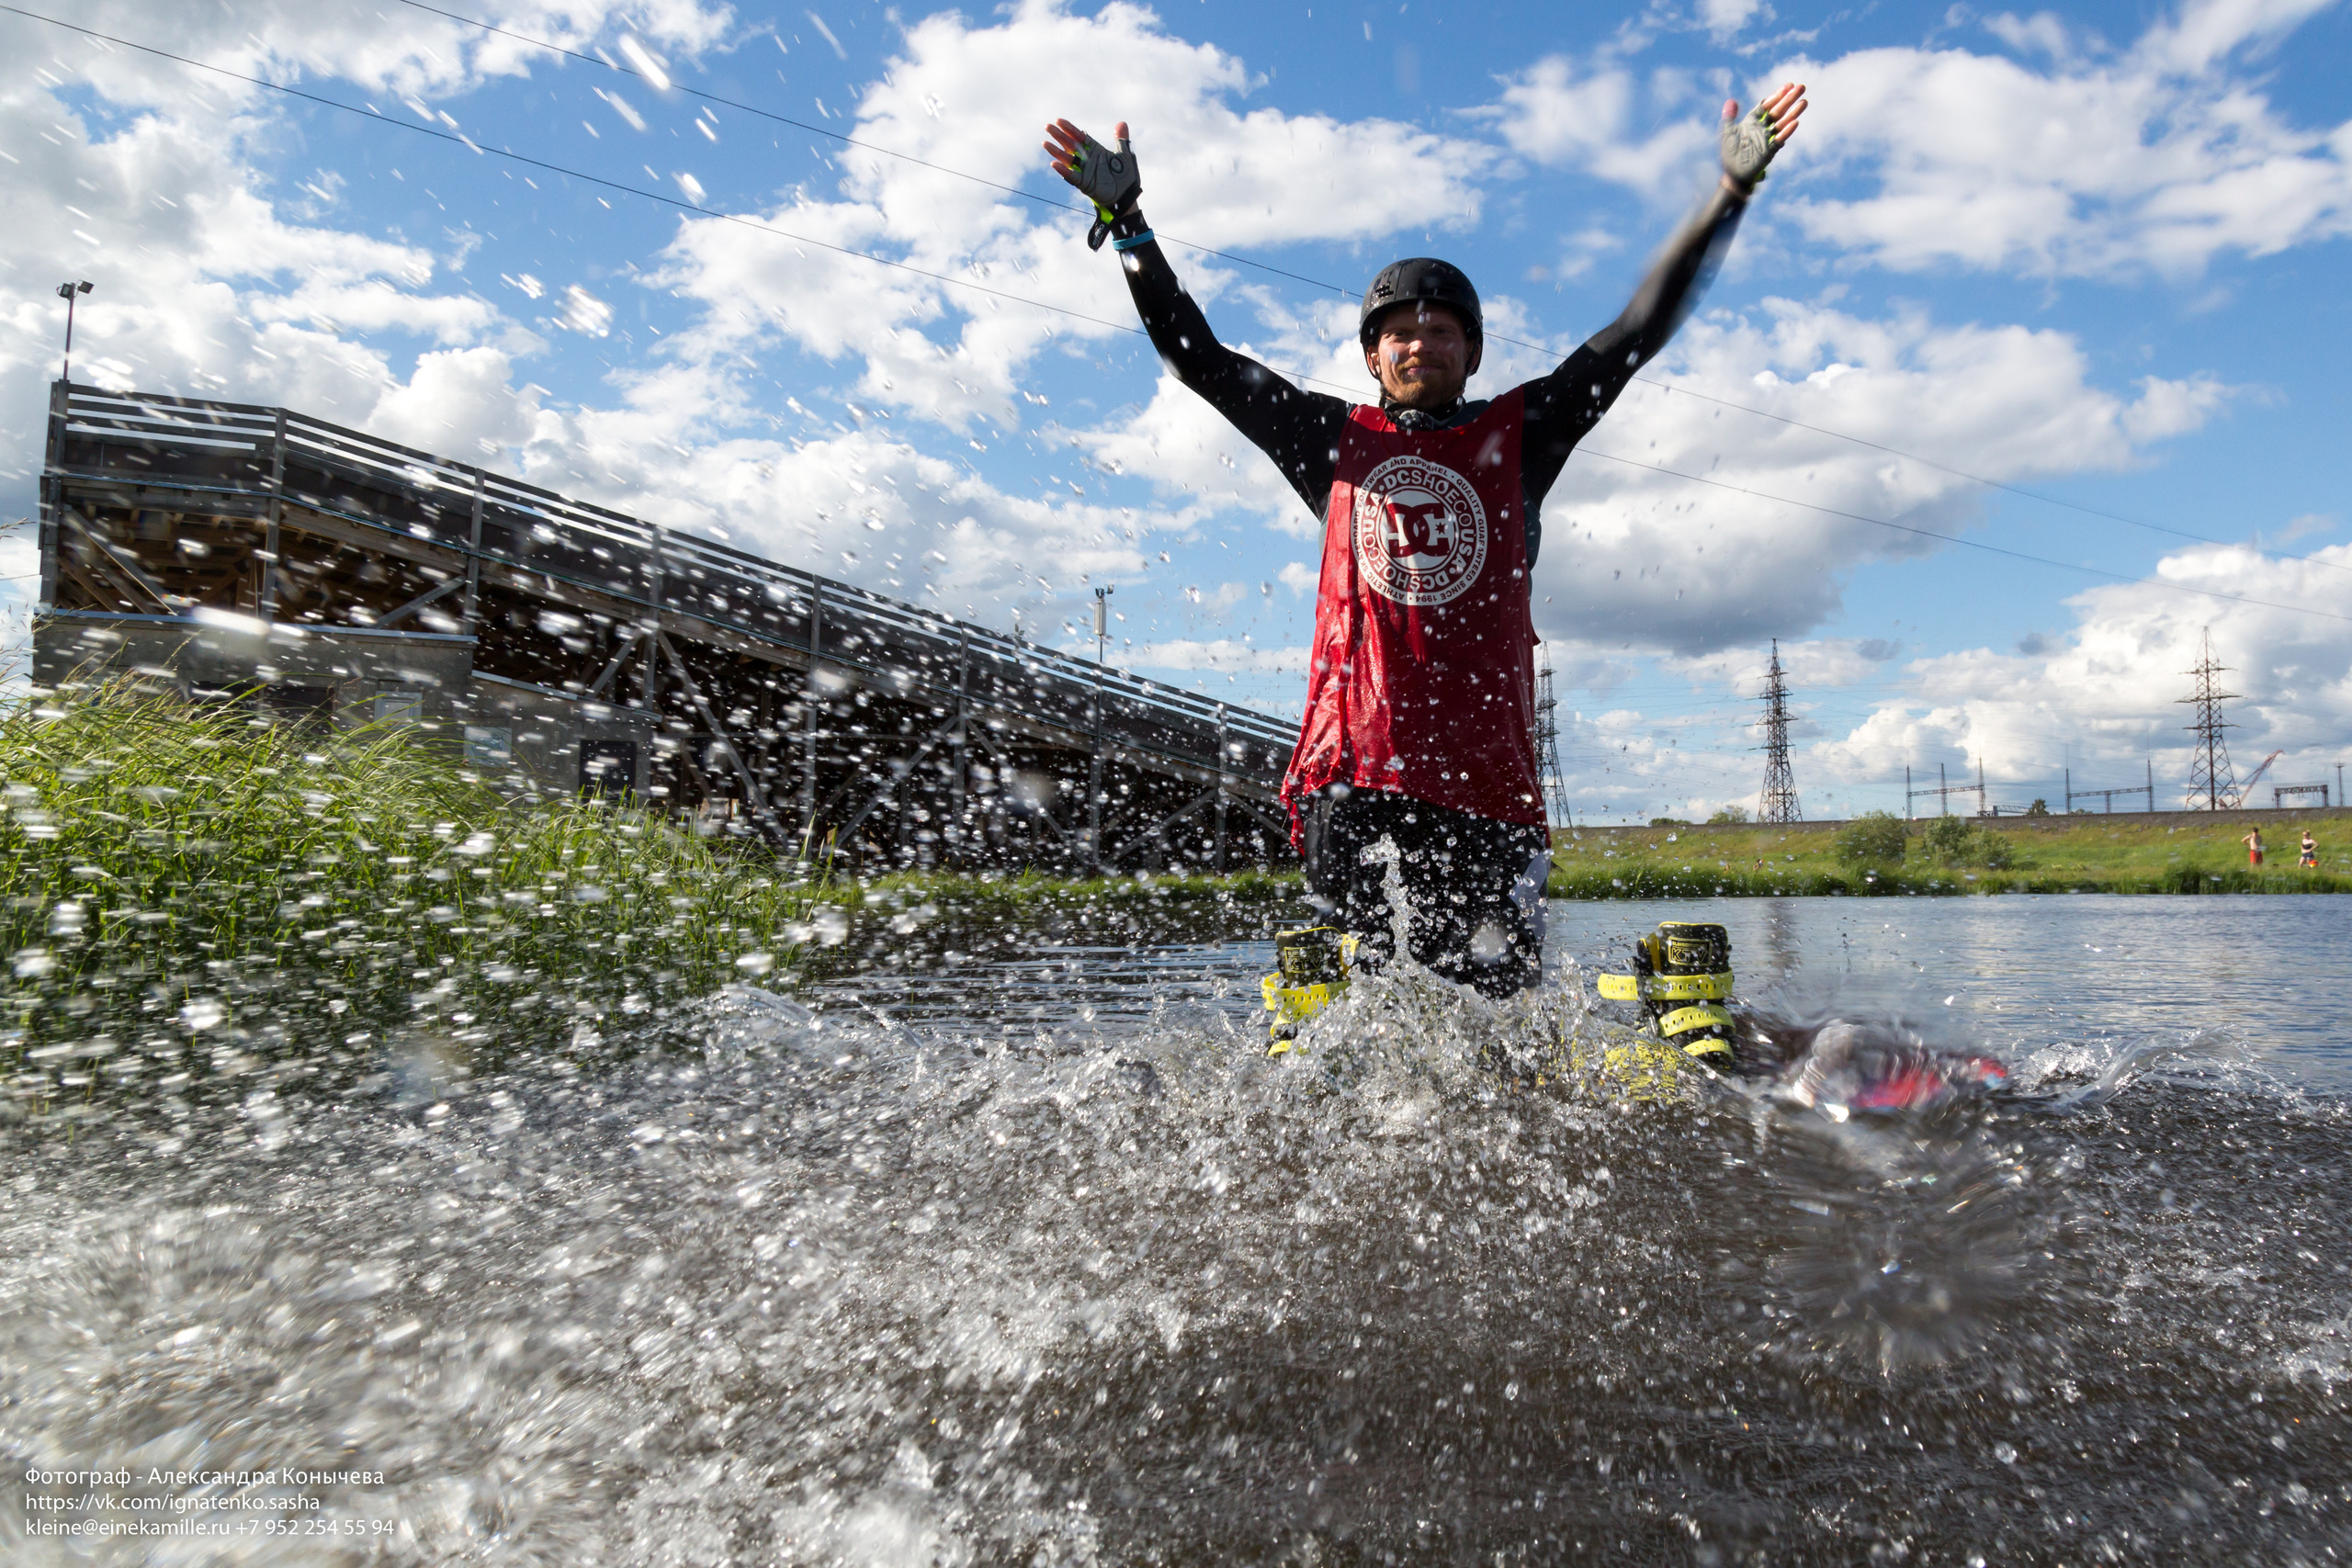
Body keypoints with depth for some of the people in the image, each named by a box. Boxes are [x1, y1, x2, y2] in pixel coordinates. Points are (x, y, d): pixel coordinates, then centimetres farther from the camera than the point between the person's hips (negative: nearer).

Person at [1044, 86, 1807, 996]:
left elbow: (1640, 332, 12)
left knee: (1492, 994, -3)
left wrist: (1731, 190, 7)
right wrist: (1125, 219, 8)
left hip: (1483, 774, 1)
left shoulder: (1517, 435, 15)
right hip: (1349, 766, 0)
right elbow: (1198, 358, 14)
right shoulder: (1334, 439, 16)